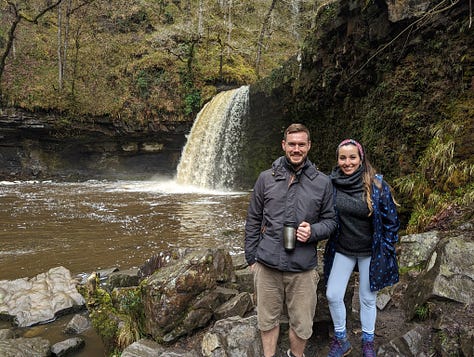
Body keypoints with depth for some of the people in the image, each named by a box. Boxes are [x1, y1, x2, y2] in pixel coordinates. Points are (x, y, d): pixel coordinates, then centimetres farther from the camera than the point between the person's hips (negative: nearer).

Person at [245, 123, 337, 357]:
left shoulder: (322, 182, 1)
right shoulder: (266, 178, 1)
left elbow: (330, 220, 7)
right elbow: (253, 221, 5)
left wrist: (313, 231, -14)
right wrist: (251, 258, 5)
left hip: (303, 268, 0)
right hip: (267, 265, 0)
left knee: (302, 325, 12)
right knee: (268, 320, 15)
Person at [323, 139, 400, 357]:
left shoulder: (376, 184, -13)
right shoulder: (331, 183, -9)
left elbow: (391, 218, -5)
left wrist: (387, 250, -5)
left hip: (370, 252, -2)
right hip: (341, 250, 2)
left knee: (367, 299, 13)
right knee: (332, 295, 4)